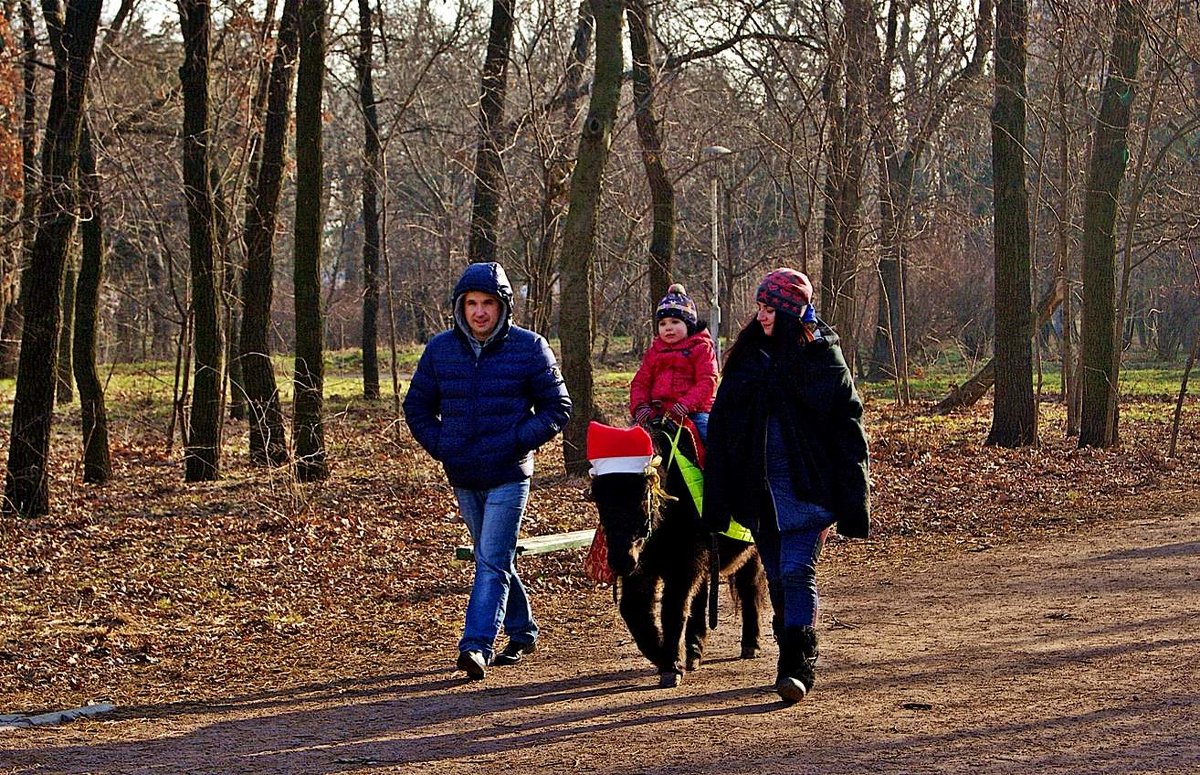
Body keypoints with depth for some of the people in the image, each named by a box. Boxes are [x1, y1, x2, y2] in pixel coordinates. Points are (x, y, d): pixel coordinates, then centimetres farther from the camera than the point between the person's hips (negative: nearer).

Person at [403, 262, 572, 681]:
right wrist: (440, 447, 1)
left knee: (492, 562, -14)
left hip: (509, 477, -5)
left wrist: (519, 441, -11)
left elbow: (557, 407, 0)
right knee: (493, 560, 16)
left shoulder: (529, 348, -5)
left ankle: (477, 644, -20)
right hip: (463, 479, 5)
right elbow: (417, 407, 14)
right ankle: (521, 632, 32)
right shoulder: (440, 349, 4)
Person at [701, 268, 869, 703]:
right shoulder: (746, 359, 8)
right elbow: (721, 430, 8)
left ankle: (797, 668, -14)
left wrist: (852, 505, -8)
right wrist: (716, 504, 3)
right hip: (759, 492, 5)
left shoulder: (822, 359, -3)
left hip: (806, 489, -5)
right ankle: (796, 662, 22)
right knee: (777, 579, 10)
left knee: (797, 574, -14)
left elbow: (847, 433, -3)